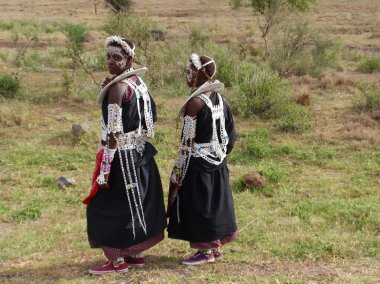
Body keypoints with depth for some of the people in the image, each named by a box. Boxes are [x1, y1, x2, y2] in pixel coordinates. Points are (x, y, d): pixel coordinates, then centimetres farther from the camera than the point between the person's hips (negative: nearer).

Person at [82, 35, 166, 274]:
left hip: (123, 156, -9)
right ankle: (136, 254, 26)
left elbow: (113, 133, -23)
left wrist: (105, 169, -21)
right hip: (141, 153, 9)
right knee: (136, 203, 16)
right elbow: (152, 115, 16)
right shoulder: (139, 82, 7)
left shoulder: (117, 87, -19)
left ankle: (117, 260, 7)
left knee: (109, 206, 2)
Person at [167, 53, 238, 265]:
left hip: (198, 163, -8)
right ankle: (216, 247, 24)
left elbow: (188, 139, -17)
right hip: (217, 163, 8)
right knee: (213, 203, 15)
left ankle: (206, 250, 10)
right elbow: (230, 132, 10)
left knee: (198, 205, 3)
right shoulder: (218, 98, 4)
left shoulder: (196, 102, -19)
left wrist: (179, 170, -11)